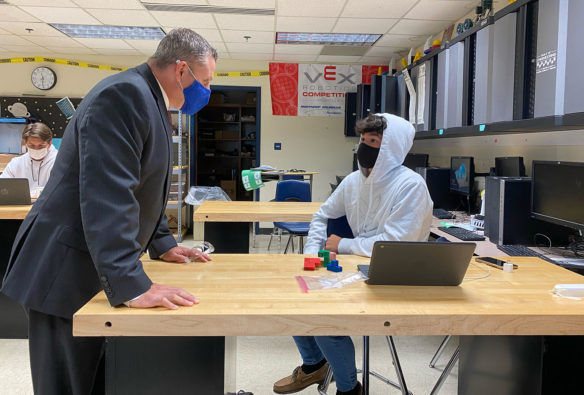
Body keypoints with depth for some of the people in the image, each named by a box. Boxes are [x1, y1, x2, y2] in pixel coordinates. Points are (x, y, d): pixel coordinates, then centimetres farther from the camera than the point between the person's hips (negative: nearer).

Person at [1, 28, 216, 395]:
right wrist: (132, 285, -31)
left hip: (99, 267, 10)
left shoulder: (150, 101, 12)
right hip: (66, 271, -9)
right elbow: (107, 194, -30)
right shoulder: (124, 95, -21)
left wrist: (162, 244, 17)